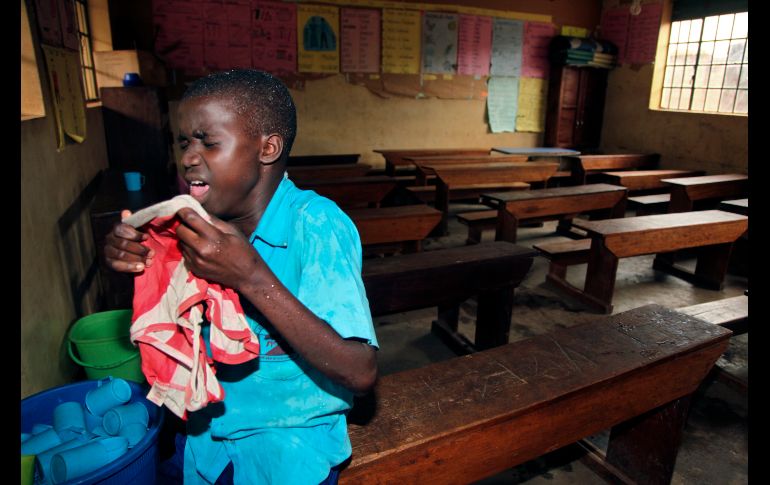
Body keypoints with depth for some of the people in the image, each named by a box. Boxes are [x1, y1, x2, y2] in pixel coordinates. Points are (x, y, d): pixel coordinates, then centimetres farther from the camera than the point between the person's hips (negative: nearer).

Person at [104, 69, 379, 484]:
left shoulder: (317, 226, -27)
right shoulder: (205, 222, -7)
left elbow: (360, 374, -32)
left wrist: (251, 277, -38)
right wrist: (135, 261, -15)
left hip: (287, 447, -5)